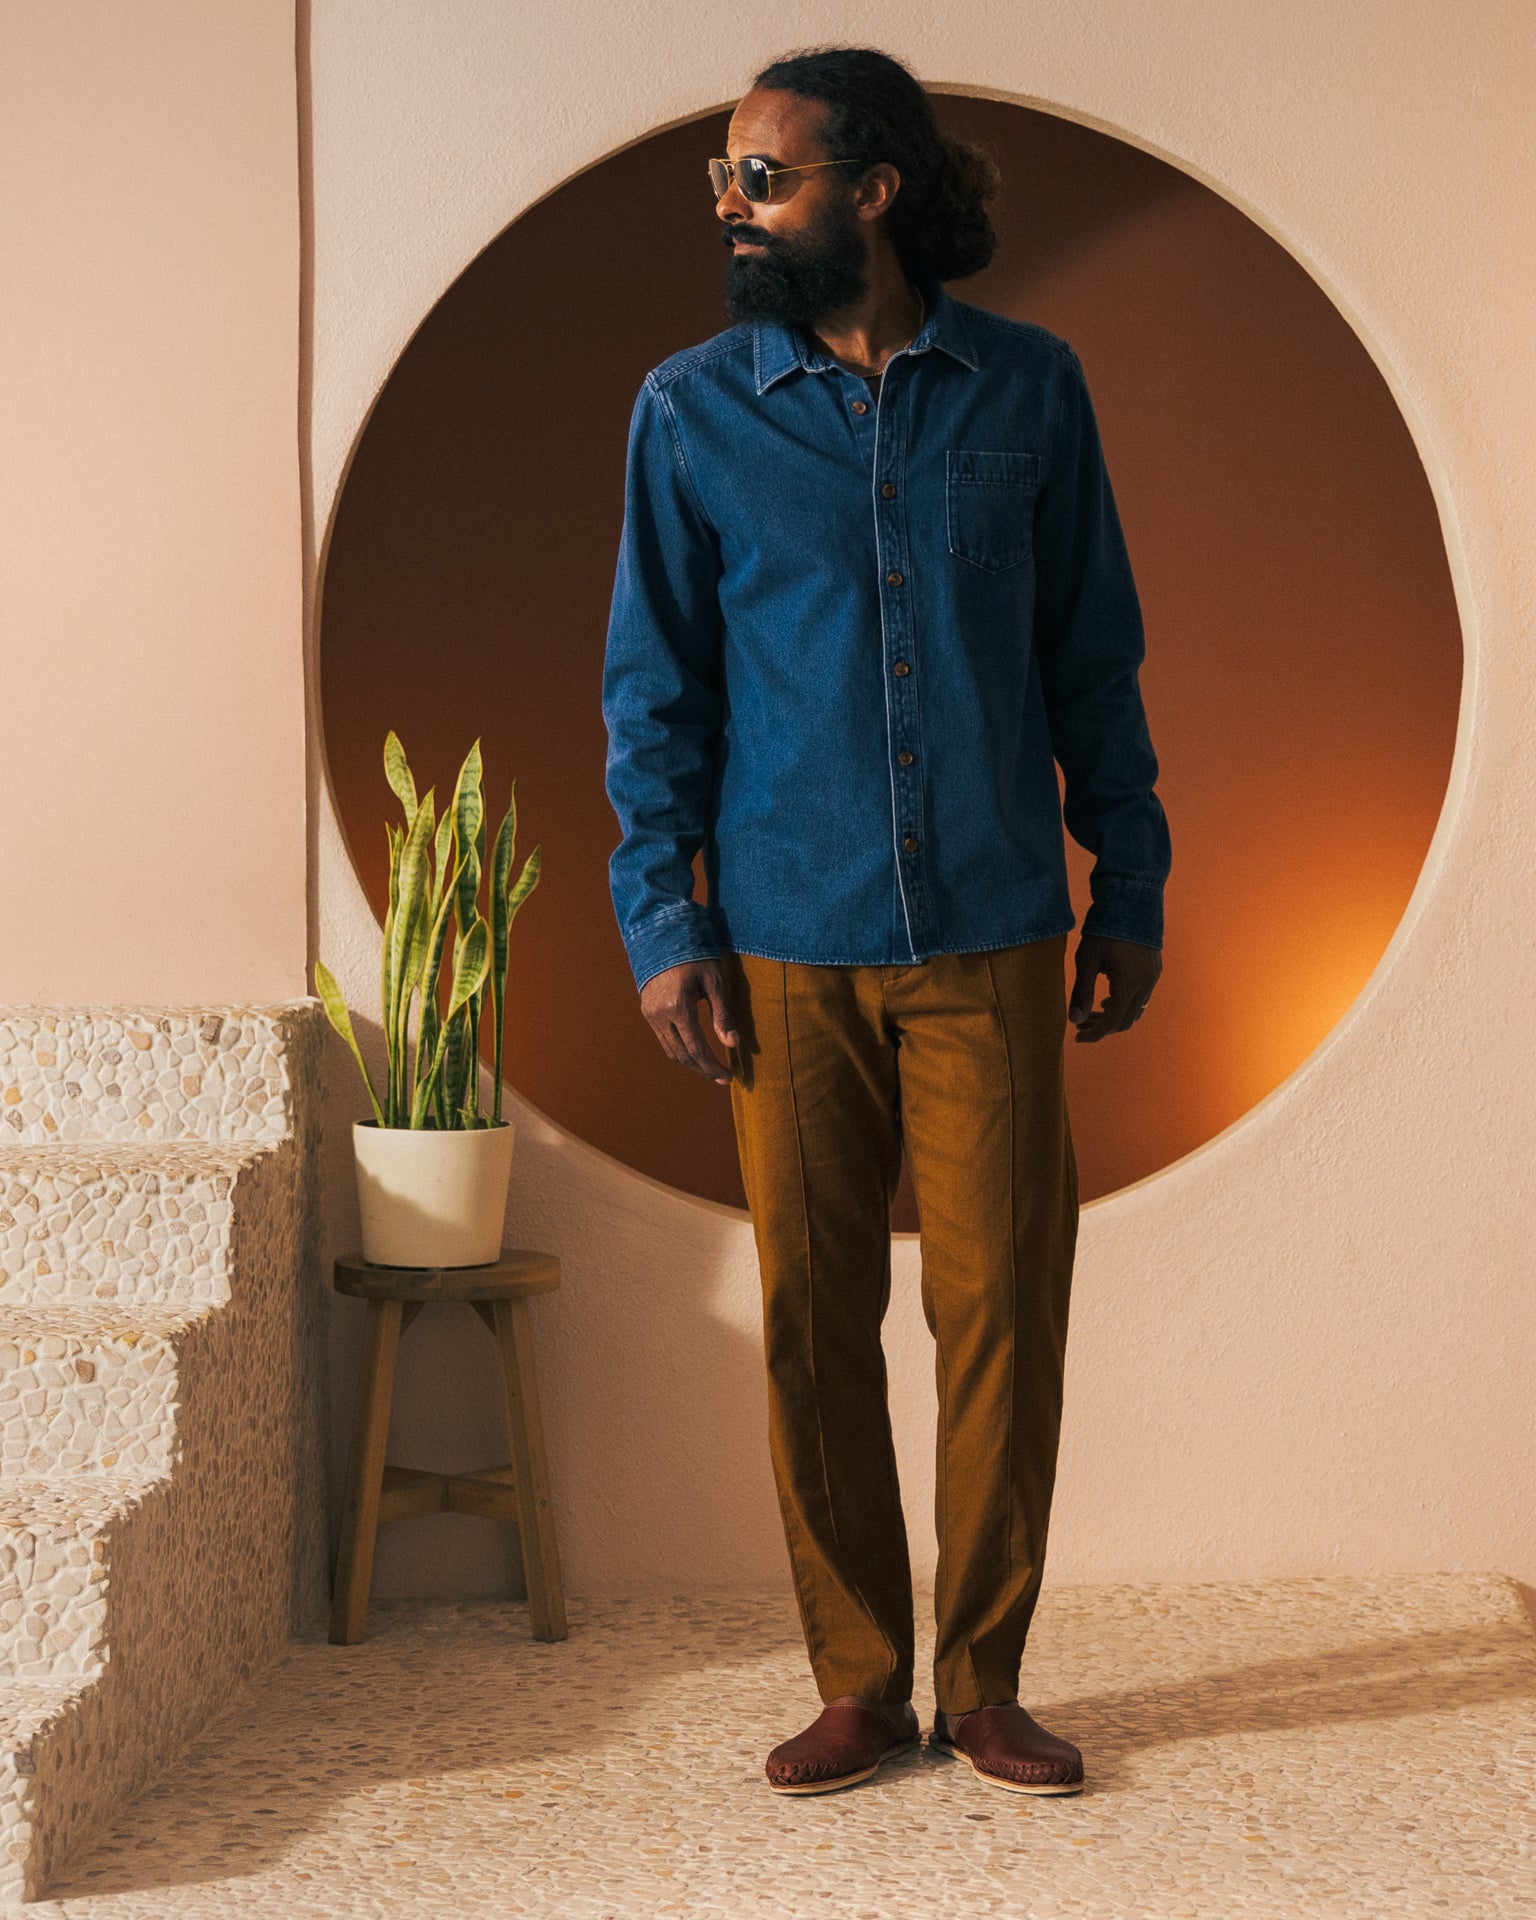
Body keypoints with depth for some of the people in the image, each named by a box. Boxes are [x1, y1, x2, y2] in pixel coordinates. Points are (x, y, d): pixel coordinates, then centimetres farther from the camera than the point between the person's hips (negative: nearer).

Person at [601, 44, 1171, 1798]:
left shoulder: (1029, 389, 4)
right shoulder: (690, 410, 3)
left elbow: (1094, 656, 9)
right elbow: (653, 684, 5)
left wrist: (1131, 884, 7)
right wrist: (659, 922, -2)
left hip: (992, 943, 0)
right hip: (790, 947, 0)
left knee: (1002, 1308, 2)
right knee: (814, 1320, 5)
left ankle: (986, 1682, 18)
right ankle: (860, 1685, 19)